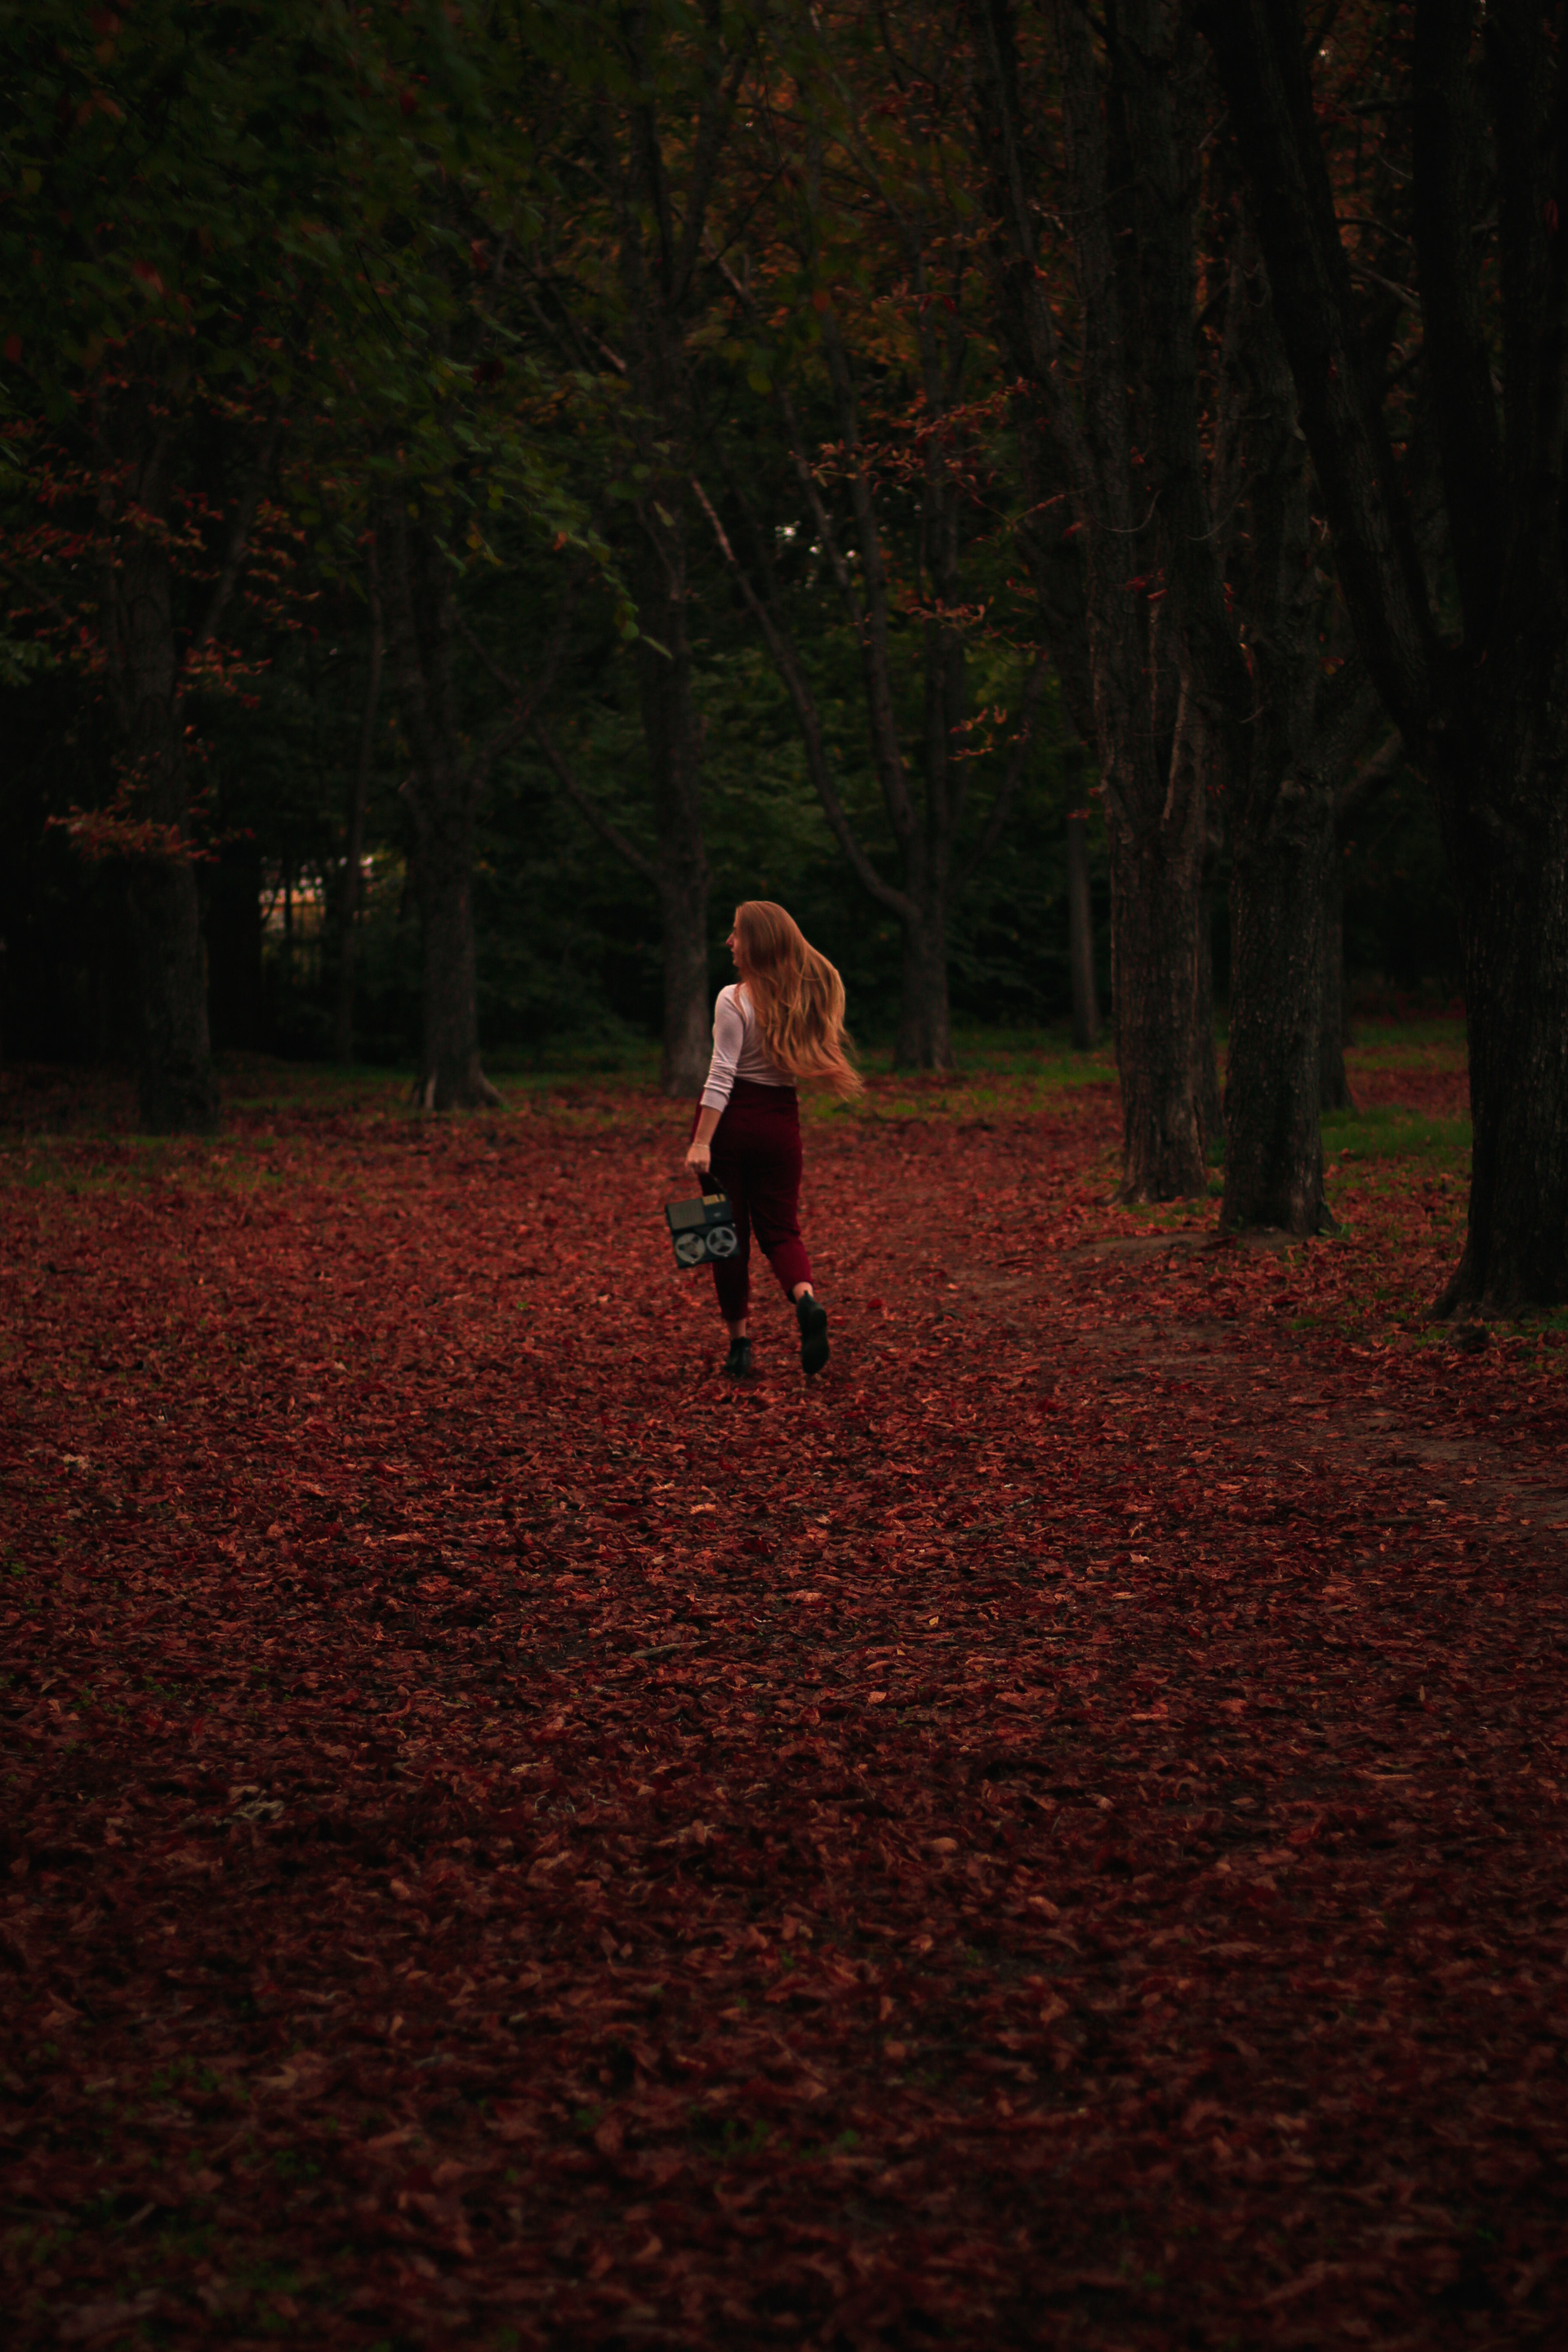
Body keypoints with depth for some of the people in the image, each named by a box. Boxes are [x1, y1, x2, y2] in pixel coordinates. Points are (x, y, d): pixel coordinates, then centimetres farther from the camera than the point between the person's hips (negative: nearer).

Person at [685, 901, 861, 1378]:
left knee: (729, 1232, 7)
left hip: (731, 1121, -4)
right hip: (781, 1122, 4)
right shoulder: (807, 996, 3)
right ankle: (806, 1299, -19)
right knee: (780, 1227, 10)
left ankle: (739, 1340, 10)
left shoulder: (734, 999, -13)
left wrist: (701, 1141, -18)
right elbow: (808, 1062, 9)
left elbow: (722, 1075, -17)